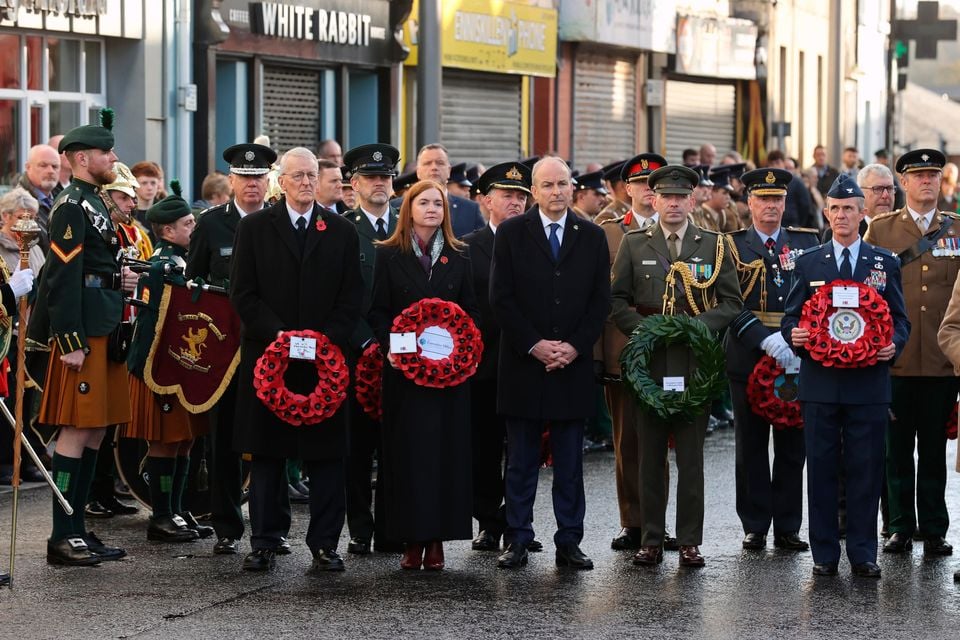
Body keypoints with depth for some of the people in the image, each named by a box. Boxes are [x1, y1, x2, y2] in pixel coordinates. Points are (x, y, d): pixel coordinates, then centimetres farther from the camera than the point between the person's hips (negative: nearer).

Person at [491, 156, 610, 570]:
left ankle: (569, 543, 9)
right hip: (524, 364, -1)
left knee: (570, 462, 5)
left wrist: (575, 346, -7)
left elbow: (600, 300, 5)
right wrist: (533, 345, -11)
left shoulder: (592, 237, 8)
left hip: (573, 365, 2)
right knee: (521, 460, 3)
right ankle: (517, 541, 8)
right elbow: (501, 298, -3)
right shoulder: (511, 234, 2)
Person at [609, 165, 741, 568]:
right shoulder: (633, 244, 9)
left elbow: (731, 303, 5)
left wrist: (697, 325, -11)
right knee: (650, 455, 4)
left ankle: (689, 541, 5)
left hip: (694, 362, -1)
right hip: (648, 362, 1)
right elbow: (616, 301, 7)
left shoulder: (713, 246, 7)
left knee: (691, 455, 1)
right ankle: (651, 539, 10)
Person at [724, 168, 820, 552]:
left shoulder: (807, 242, 10)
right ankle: (755, 527, 10)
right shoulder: (732, 246, 2)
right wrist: (765, 340, -19)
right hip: (748, 357, -2)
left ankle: (788, 527, 11)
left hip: (795, 357, 2)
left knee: (792, 445, 4)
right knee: (751, 447, 3)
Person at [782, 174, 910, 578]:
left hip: (868, 382, 0)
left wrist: (894, 344, -10)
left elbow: (900, 319, 10)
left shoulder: (885, 263, 9)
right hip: (820, 382, 0)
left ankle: (863, 554, 8)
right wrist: (793, 335, -12)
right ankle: (824, 554, 10)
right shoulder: (808, 263, 9)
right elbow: (791, 317, 10)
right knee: (821, 469, 3)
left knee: (866, 469, 1)